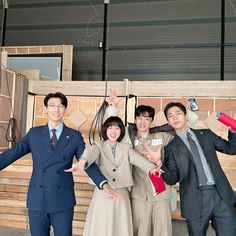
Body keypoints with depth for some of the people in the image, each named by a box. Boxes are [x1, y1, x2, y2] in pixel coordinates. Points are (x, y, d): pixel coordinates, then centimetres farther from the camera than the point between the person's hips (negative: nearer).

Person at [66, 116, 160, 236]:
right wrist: (82, 162, -44)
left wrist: (151, 168, -30)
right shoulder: (99, 146, 3)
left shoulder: (126, 148, 9)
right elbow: (91, 153, -21)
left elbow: (138, 159, -9)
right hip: (103, 194, -2)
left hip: (121, 195, 2)